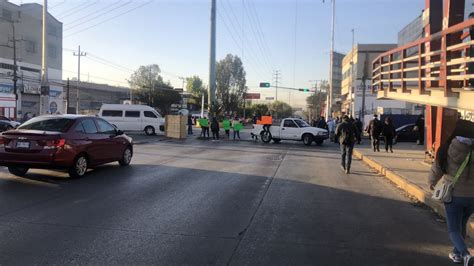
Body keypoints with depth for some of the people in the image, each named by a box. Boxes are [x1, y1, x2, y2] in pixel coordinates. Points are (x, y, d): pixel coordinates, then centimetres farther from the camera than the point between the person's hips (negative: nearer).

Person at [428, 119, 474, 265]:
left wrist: (431, 182, 18)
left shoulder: (447, 149, -13)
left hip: (454, 195, -3)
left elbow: (437, 169, -1)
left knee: (454, 229, 9)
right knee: (462, 225, 25)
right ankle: (457, 253, 37)